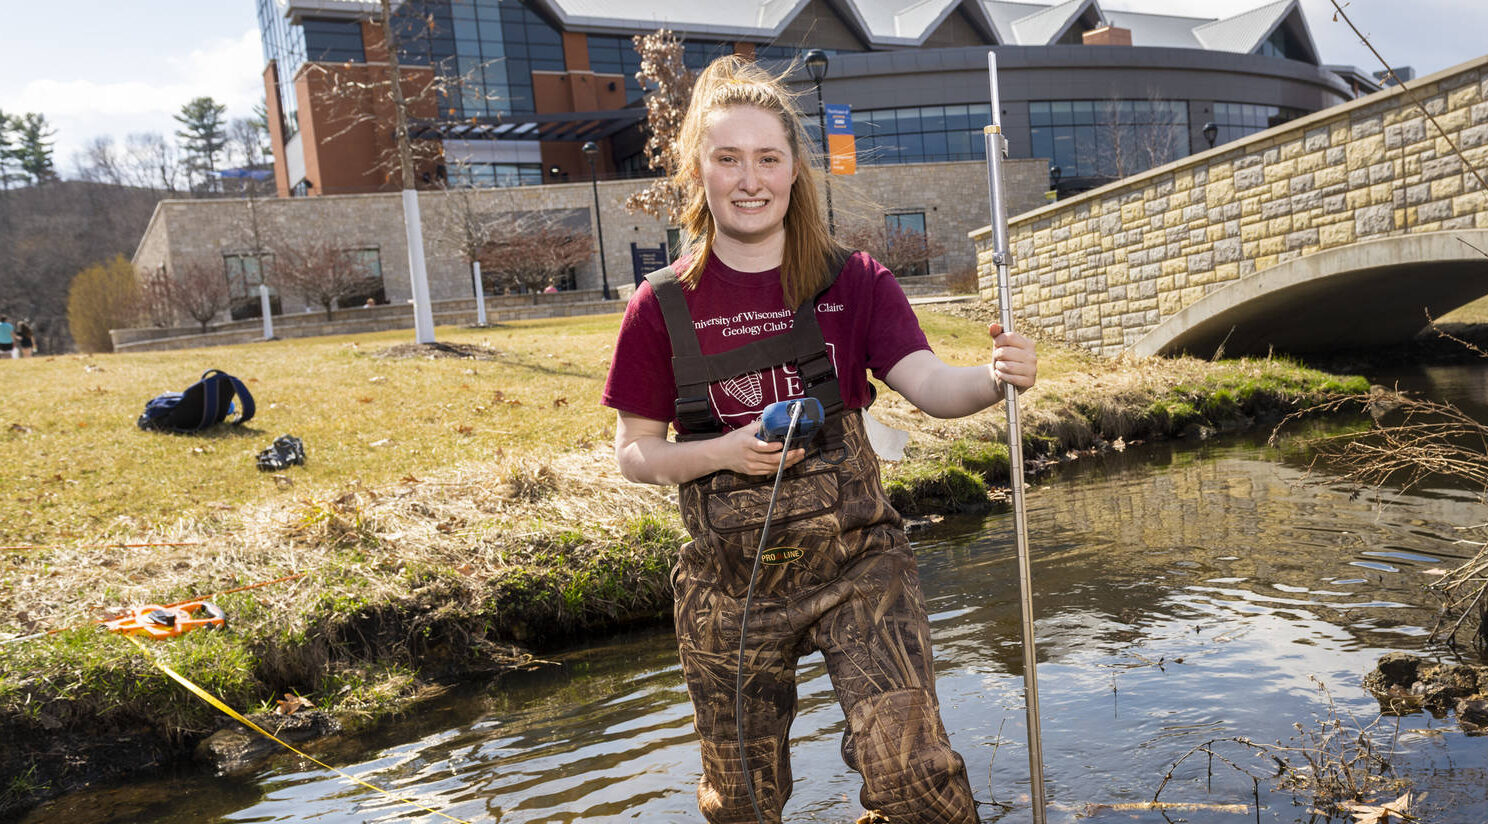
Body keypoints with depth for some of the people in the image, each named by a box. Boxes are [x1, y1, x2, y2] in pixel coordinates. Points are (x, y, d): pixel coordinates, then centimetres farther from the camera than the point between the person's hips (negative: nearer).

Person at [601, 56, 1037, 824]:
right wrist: (724, 452, -18)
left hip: (855, 561, -1)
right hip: (730, 581, 1)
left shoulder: (853, 281, -3)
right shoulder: (663, 305, -4)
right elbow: (634, 453, 0)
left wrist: (994, 377, -38)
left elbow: (928, 383, -16)